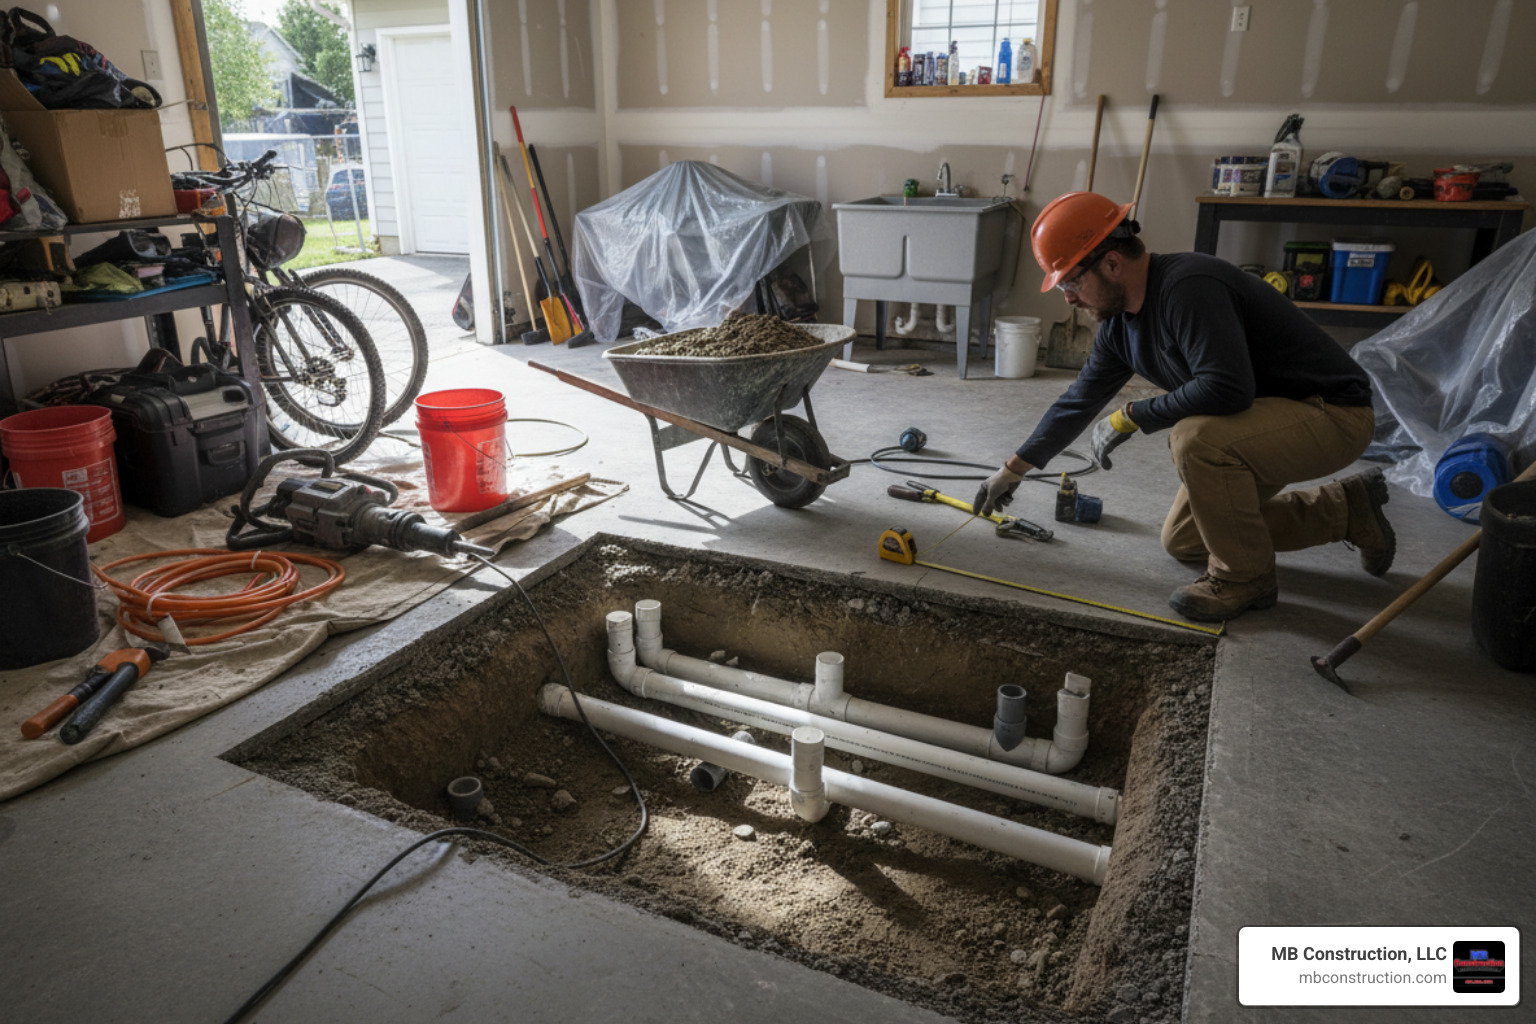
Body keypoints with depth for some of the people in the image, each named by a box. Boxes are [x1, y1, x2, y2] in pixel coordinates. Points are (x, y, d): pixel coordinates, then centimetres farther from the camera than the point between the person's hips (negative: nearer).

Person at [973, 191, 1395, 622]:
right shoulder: (1119, 320, 0)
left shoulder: (1188, 287, -29)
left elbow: (1227, 388, -38)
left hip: (1332, 413, -10)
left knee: (1194, 437, -35)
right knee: (1181, 541, 14)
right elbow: (1080, 400, 12)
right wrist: (1015, 467, 17)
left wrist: (1131, 417, -23)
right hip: (1269, 414, 10)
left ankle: (1244, 578, -11)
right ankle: (1345, 509, 23)